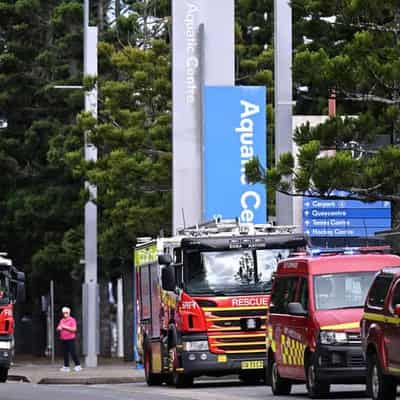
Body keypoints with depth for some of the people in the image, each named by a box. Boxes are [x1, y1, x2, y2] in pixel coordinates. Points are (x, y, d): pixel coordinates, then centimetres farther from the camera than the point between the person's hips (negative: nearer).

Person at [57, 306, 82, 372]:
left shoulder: (72, 320, -4)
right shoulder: (62, 320, 16)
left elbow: (74, 329, -12)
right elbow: (58, 328, 22)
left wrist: (65, 327, -15)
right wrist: (59, 328, -3)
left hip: (70, 339, -6)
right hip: (63, 339, 6)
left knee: (73, 353, -8)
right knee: (65, 353, 6)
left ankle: (78, 365, 0)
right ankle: (66, 366, 9)